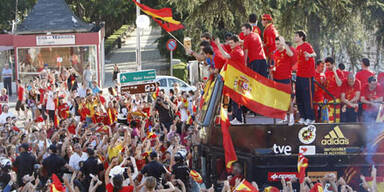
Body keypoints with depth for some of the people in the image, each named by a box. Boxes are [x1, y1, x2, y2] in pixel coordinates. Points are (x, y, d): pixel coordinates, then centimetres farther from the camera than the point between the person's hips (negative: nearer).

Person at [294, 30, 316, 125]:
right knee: (299, 96, 9)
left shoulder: (307, 46, -10)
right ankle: (302, 117, 16)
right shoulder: (297, 48, 16)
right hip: (299, 75, 9)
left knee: (307, 95, -7)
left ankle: (310, 118, -4)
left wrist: (310, 55, -50)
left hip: (307, 75, -9)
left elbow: (314, 54, -29)